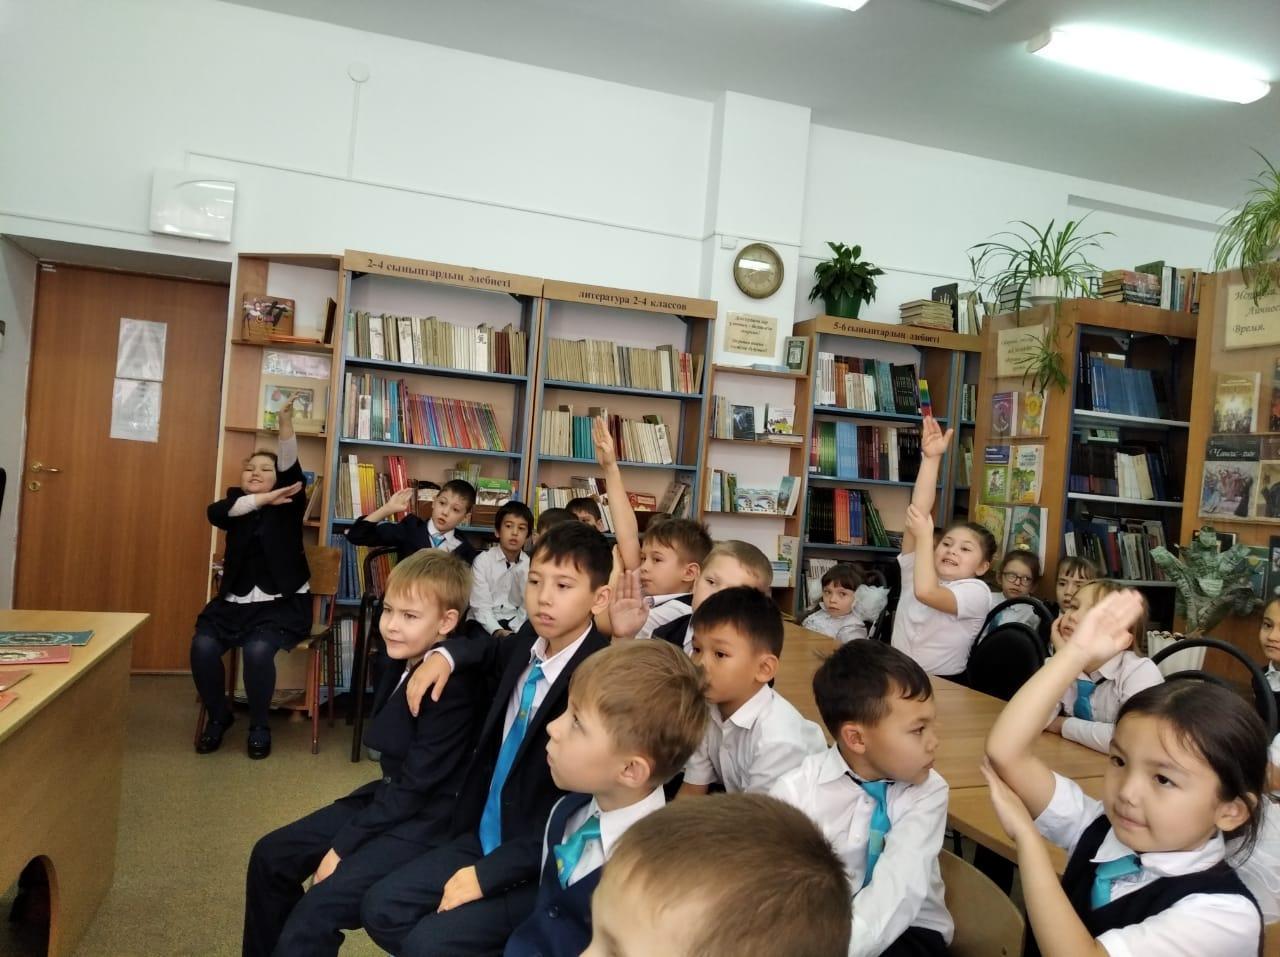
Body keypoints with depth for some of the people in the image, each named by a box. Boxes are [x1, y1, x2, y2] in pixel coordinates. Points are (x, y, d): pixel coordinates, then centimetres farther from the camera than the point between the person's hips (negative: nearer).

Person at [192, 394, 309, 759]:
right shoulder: (236, 500, 11)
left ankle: (260, 726, -3)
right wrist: (266, 498, -25)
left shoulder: (288, 504, 4)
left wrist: (286, 422, -30)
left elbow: (291, 467, -15)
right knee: (203, 646, -21)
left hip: (283, 603, -3)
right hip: (235, 601, 3)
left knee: (257, 649, -28)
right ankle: (218, 716, 6)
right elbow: (216, 512, -14)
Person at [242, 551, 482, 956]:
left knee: (313, 914, -21)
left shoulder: (452, 687, -24)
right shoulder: (401, 663, 2)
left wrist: (341, 846, -15)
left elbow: (415, 786, -20)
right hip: (388, 795, 9)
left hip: (425, 820, -9)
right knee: (270, 856, 13)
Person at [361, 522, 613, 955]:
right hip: (484, 835, 8)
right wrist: (445, 654, 4)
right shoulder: (529, 644, -1)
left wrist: (488, 872, -19)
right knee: (380, 906, 3)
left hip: (546, 863, -7)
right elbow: (491, 649, 26)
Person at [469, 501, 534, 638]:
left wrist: (515, 631, -21)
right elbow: (480, 606, -13)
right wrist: (497, 631, -27)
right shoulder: (482, 561, -5)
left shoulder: (530, 565, 1)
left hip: (515, 623, 2)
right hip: (484, 623, -2)